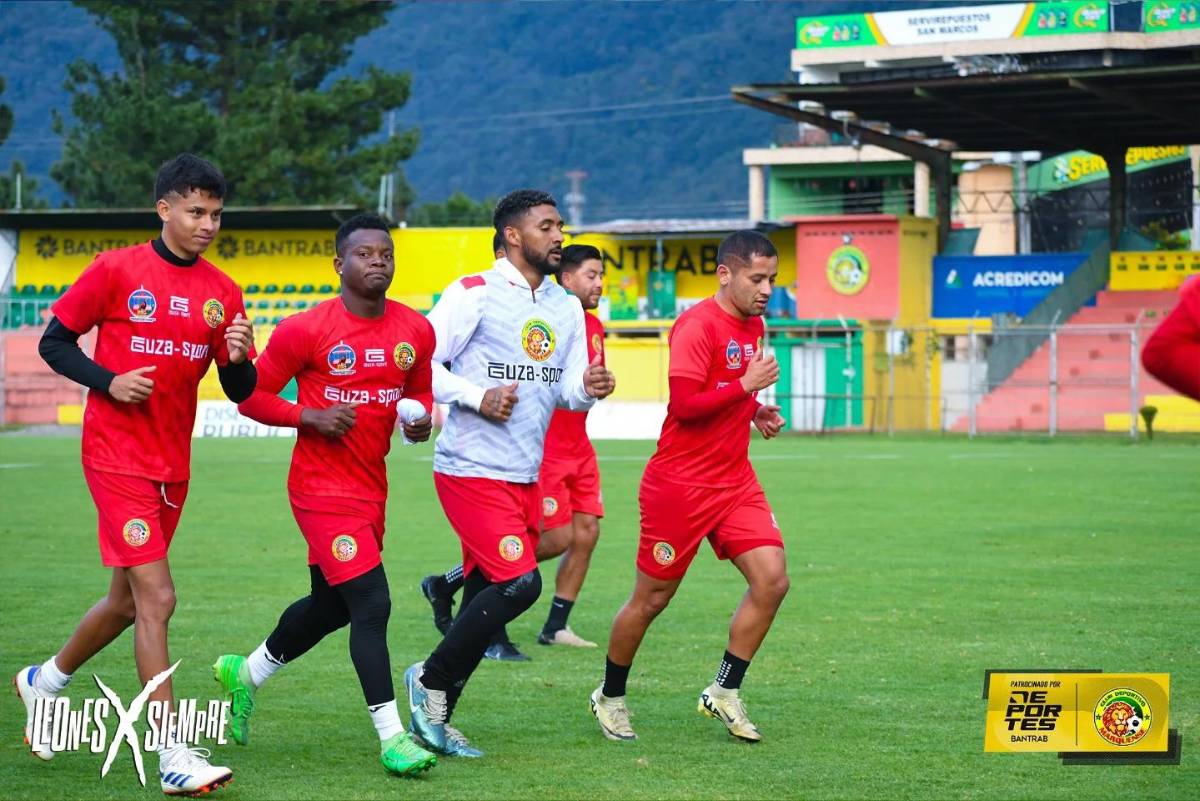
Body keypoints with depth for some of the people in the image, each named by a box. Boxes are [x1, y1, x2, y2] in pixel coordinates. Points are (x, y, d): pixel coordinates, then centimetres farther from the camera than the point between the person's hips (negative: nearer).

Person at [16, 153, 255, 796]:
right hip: (117, 457, -6)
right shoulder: (116, 270, -6)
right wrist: (108, 381, -14)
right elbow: (54, 342, 1)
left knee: (127, 602, 16)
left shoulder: (223, 292, 6)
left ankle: (42, 681, 42)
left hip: (173, 465, 6)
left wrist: (238, 357, -14)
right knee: (156, 597, -14)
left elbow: (240, 393, 8)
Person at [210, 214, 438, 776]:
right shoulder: (305, 330, -12)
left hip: (371, 486, 7)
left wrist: (422, 419, -4)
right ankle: (392, 736, -12)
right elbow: (253, 396, -5)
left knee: (330, 605, 20)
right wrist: (310, 416, -19)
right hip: (322, 485, -7)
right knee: (371, 604, -16)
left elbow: (421, 390, 19)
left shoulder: (415, 331, 3)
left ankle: (245, 673, 45)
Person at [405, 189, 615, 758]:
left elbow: (568, 391, 15)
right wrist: (477, 397, -20)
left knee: (487, 594, 7)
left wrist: (589, 388, -7)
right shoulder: (474, 294, -7)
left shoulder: (566, 308, 14)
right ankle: (430, 679, 0)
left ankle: (436, 718, 17)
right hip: (471, 470, -7)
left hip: (525, 476, 7)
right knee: (520, 583, -17)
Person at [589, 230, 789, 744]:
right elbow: (684, 404, -23)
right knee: (651, 600, 3)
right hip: (680, 483, -7)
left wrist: (755, 411, 8)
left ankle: (724, 693, 7)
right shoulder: (697, 326, -16)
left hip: (735, 479, 8)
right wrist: (747, 385, -22)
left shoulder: (753, 324, 11)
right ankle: (610, 698, 23)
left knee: (771, 581, -7)